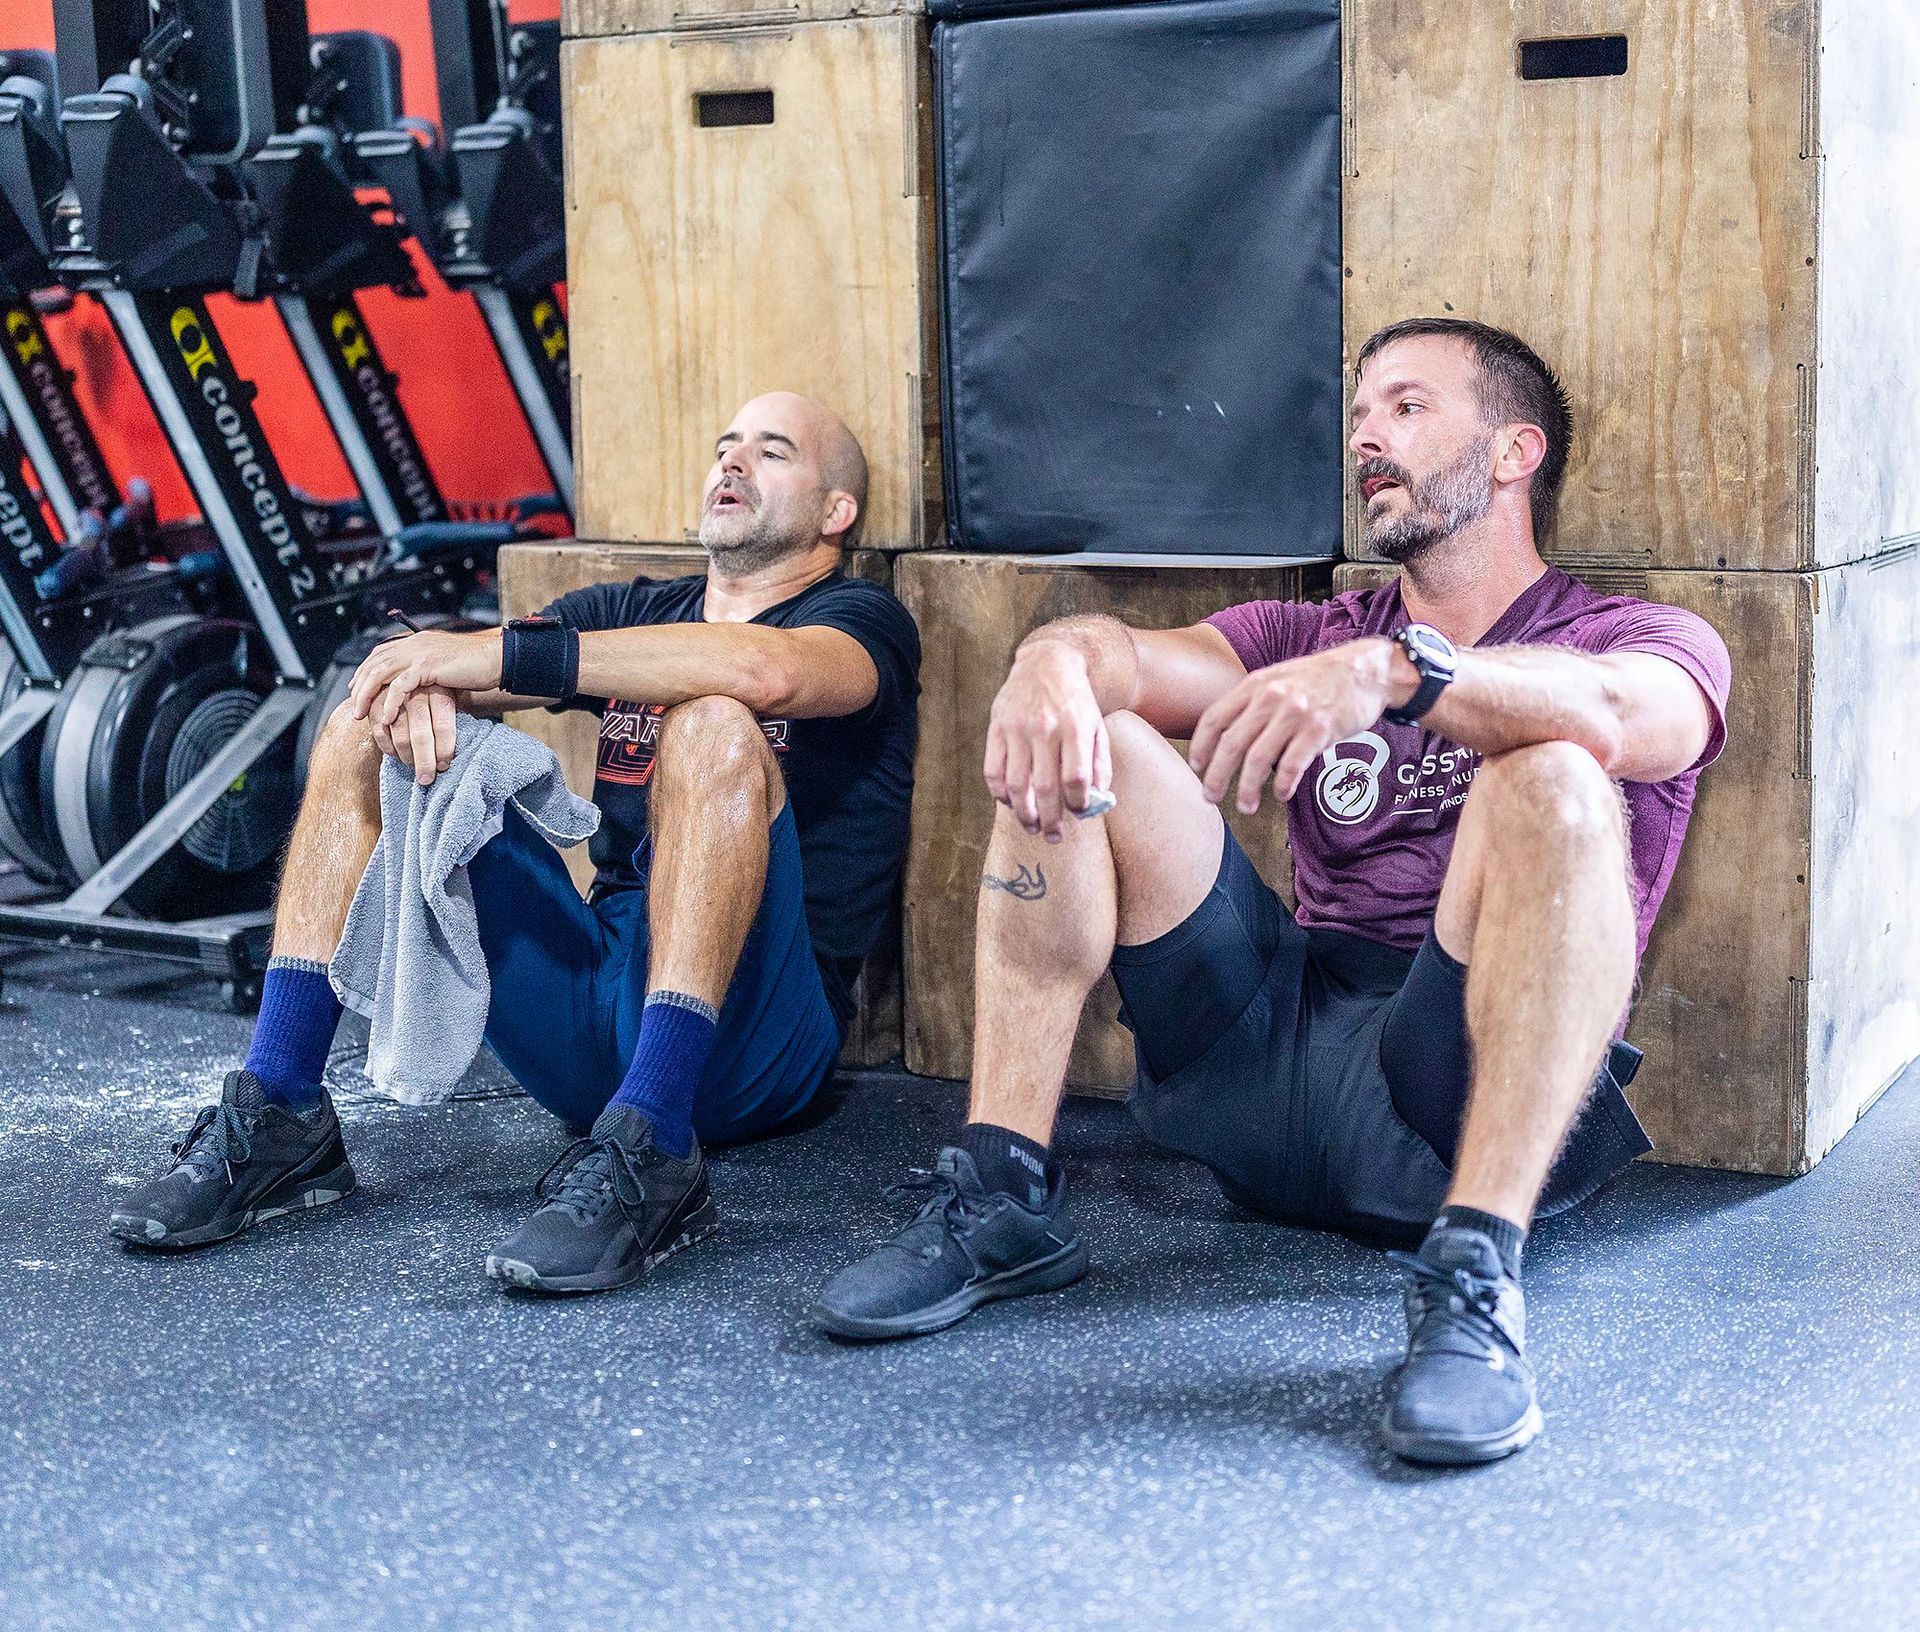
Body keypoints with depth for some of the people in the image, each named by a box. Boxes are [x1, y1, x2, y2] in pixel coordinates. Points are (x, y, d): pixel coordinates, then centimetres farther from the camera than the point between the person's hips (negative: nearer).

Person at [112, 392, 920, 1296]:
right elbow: (423, 659, 7)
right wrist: (425, 671, -19)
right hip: (591, 991, 5)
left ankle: (648, 1154, -37)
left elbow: (764, 670, -22)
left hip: (750, 1039, -5)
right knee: (366, 727, -1)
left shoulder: (862, 618, 4)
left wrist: (504, 652, -24)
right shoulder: (633, 611, 22)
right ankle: (278, 1115, -12)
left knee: (714, 728, -30)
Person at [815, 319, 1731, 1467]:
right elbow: (1125, 655, 2)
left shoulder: (1645, 640, 9)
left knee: (1551, 784, -29)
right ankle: (1003, 1196, -12)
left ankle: (1475, 1277, -36)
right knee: (1073, 742, -3)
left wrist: (1392, 669, -33)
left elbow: (1612, 712, -18)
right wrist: (1055, 659, -22)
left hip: (1469, 1084, -4)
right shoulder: (1312, 638, 22)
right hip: (1273, 1051, 4)